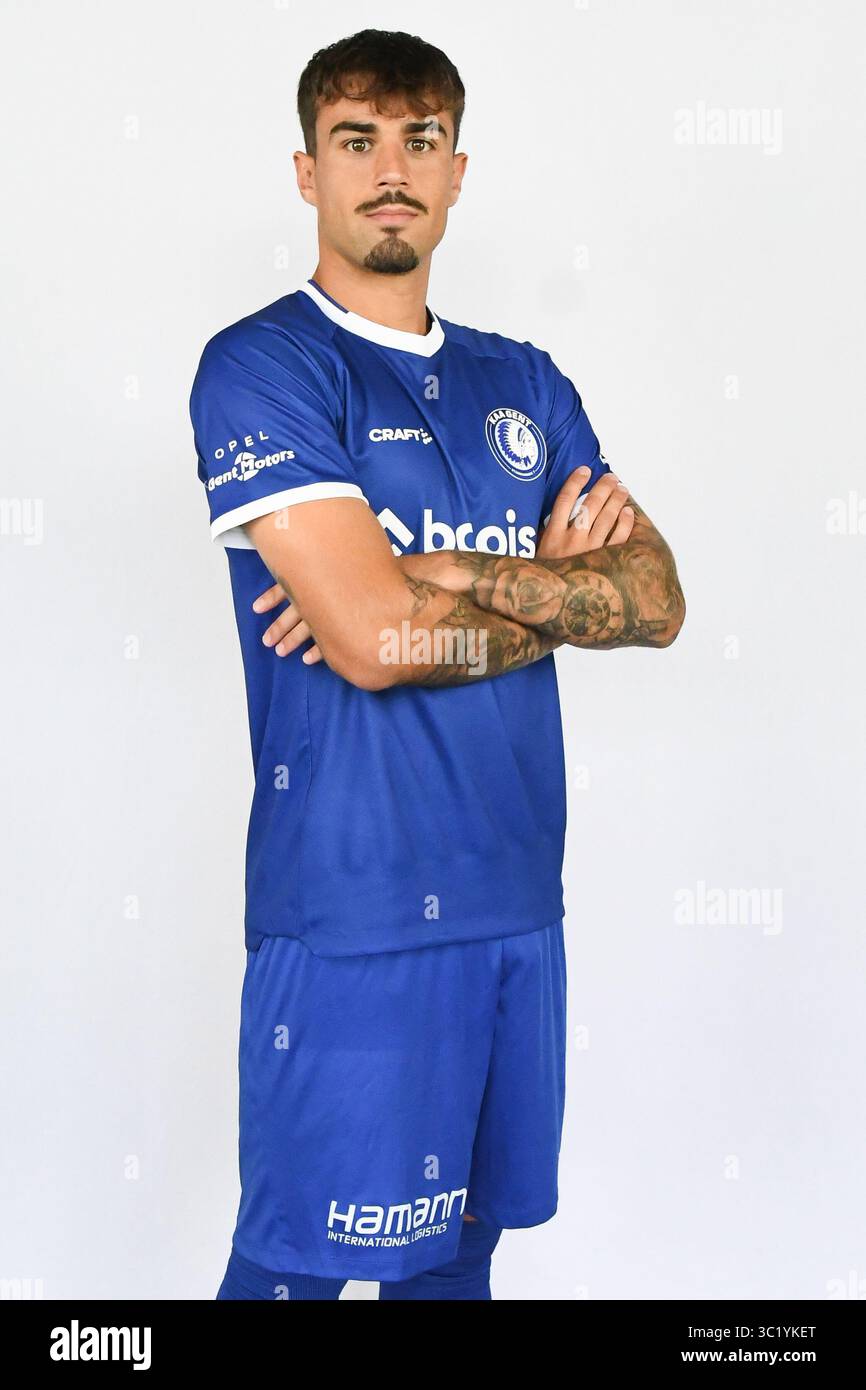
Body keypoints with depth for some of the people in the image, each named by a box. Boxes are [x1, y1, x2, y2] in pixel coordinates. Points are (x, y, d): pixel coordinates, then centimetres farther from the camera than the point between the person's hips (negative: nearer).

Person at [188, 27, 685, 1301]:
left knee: (458, 1247, 18)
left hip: (519, 899, 6)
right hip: (352, 913, -6)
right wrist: (556, 580, -3)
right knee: (299, 1264, 7)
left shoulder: (526, 384, 12)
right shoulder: (259, 367, -7)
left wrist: (442, 575, -13)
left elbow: (657, 600, 1)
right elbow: (373, 635, -20)